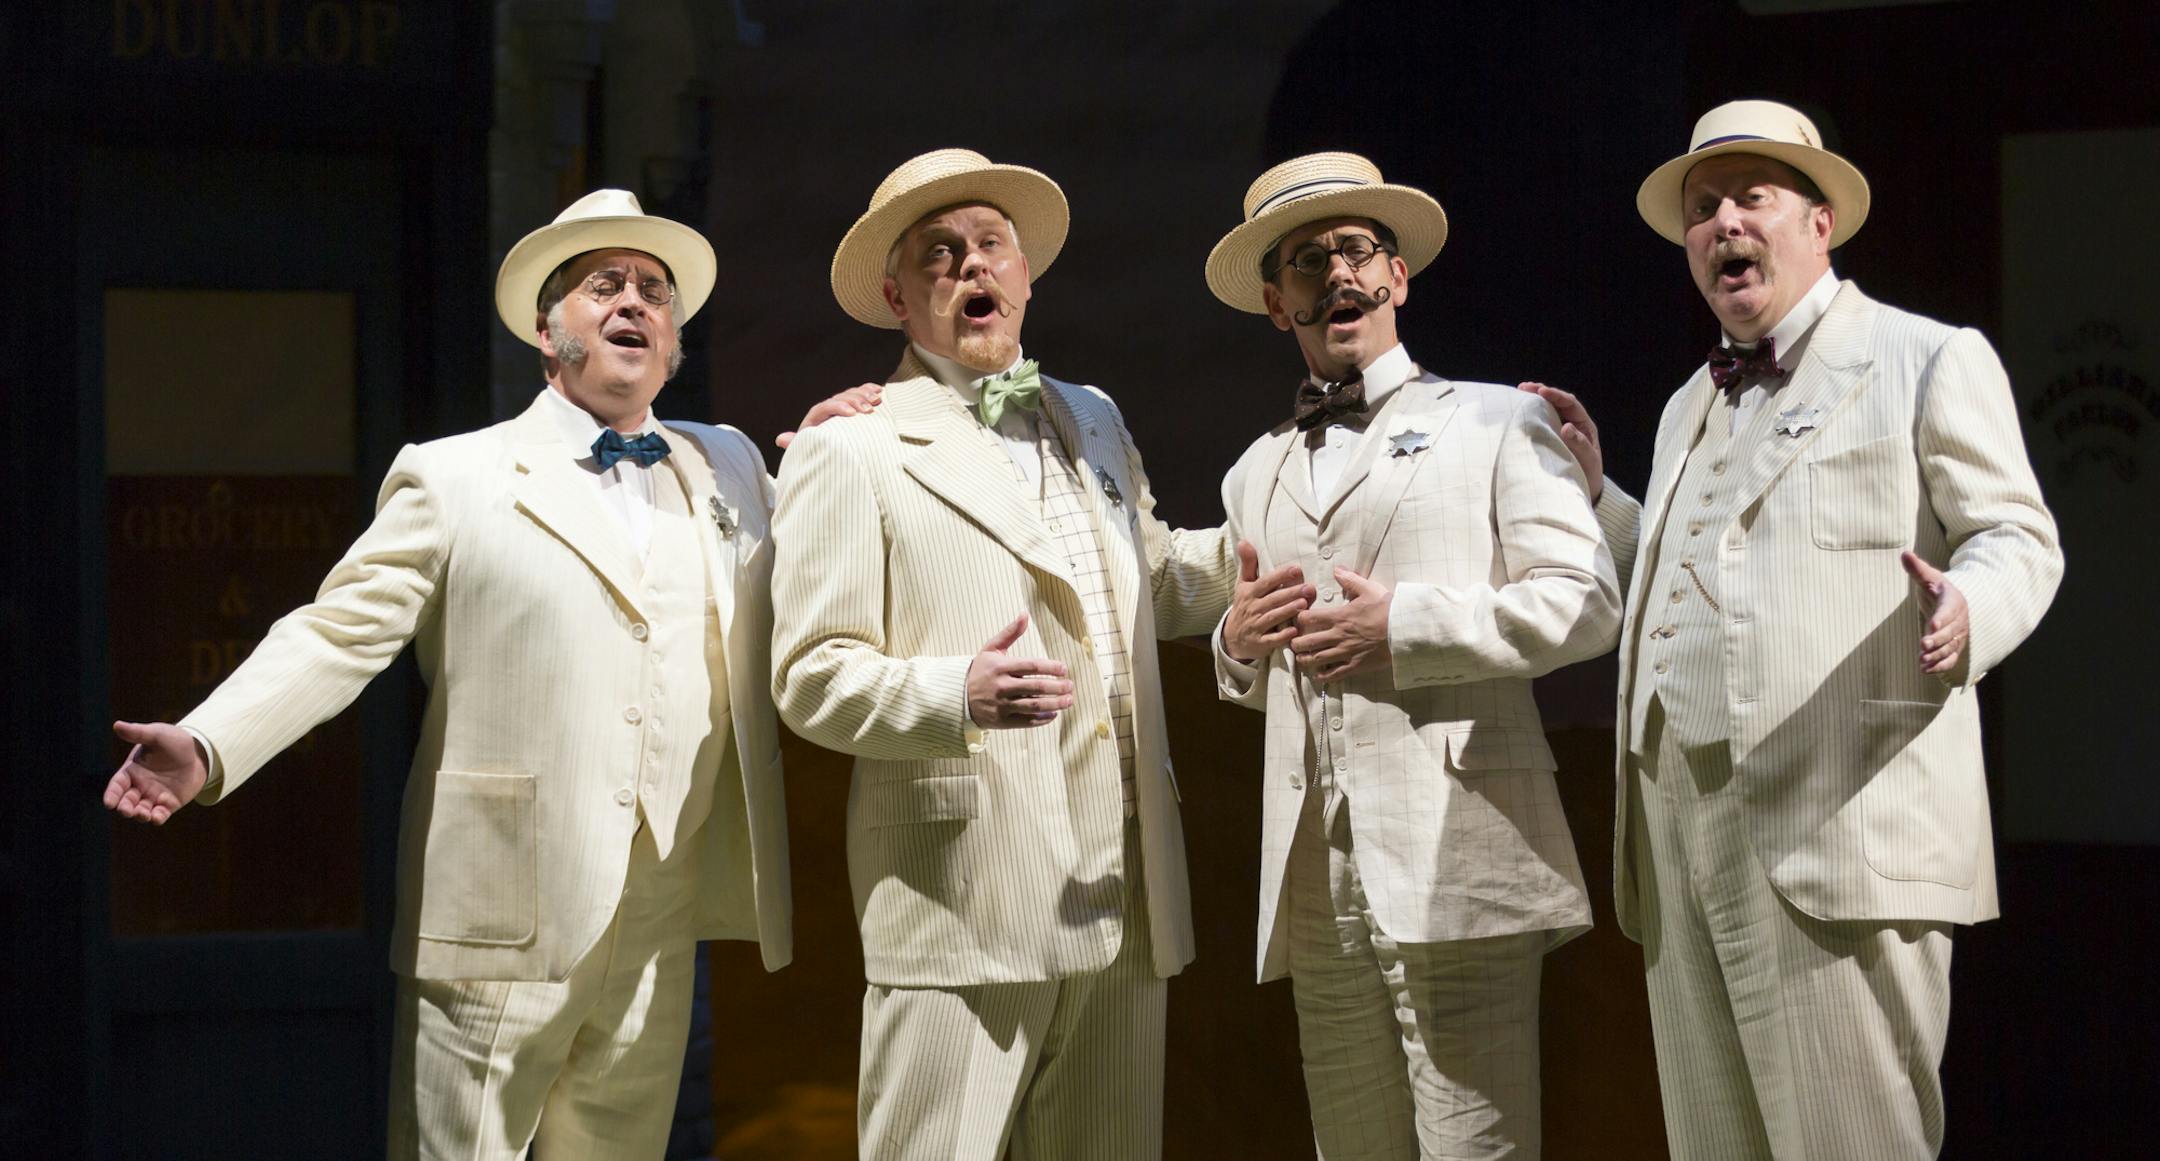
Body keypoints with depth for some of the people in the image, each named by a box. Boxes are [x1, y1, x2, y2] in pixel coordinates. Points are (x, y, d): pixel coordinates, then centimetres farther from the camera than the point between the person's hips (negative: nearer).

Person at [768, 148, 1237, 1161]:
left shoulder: (1093, 423, 21)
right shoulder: (852, 451, 0)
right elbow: (810, 677, -6)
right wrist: (958, 695, -23)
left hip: (1122, 903, 6)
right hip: (960, 911, -6)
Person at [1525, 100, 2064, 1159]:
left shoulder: (1929, 361, 5)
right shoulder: (1690, 407, 27)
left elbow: (2015, 540, -1)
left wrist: (1966, 609, -22)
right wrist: (1593, 496, 22)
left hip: (1840, 828, -7)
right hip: (1682, 836, 7)